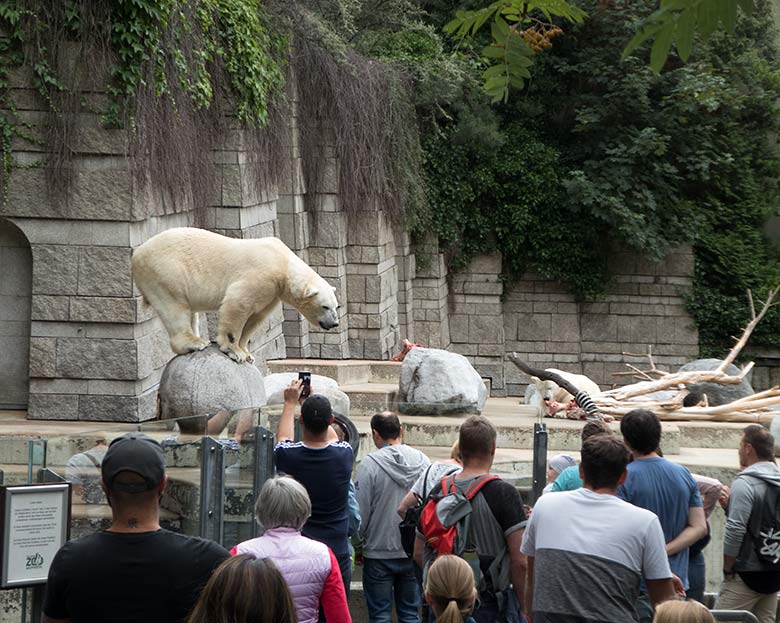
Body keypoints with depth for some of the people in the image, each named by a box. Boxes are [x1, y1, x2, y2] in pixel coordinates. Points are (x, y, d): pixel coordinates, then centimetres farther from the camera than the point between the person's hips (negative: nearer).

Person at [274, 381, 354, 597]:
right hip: (337, 553, 0)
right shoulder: (344, 454, -7)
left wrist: (290, 403, 31)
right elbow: (331, 437, 19)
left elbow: (283, 437, 18)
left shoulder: (288, 456, -9)